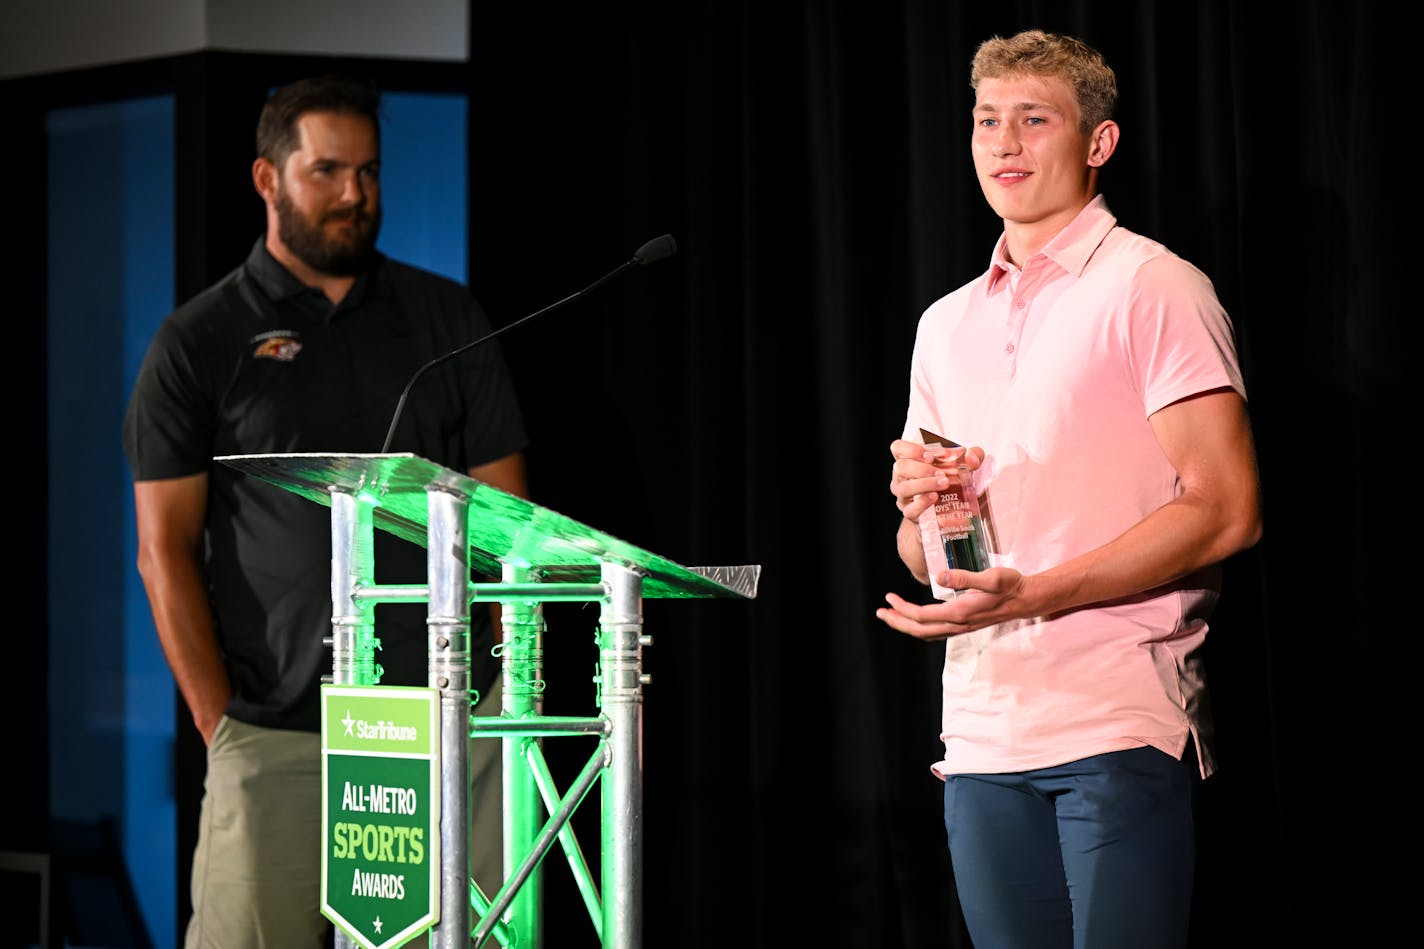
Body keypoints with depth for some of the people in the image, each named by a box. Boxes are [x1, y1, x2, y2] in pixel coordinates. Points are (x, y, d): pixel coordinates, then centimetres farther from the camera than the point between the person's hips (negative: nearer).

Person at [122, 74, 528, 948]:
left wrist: (511, 691, 2)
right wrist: (219, 724, -5)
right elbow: (166, 551, 3)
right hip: (275, 737, -2)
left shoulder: (450, 320, 12)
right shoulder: (200, 344, 5)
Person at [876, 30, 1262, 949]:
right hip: (983, 730, 6)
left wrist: (1034, 594, -18)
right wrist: (920, 504, -1)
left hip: (1118, 725, -6)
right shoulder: (947, 324, 19)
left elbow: (1226, 510, -11)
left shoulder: (1151, 288, -2)